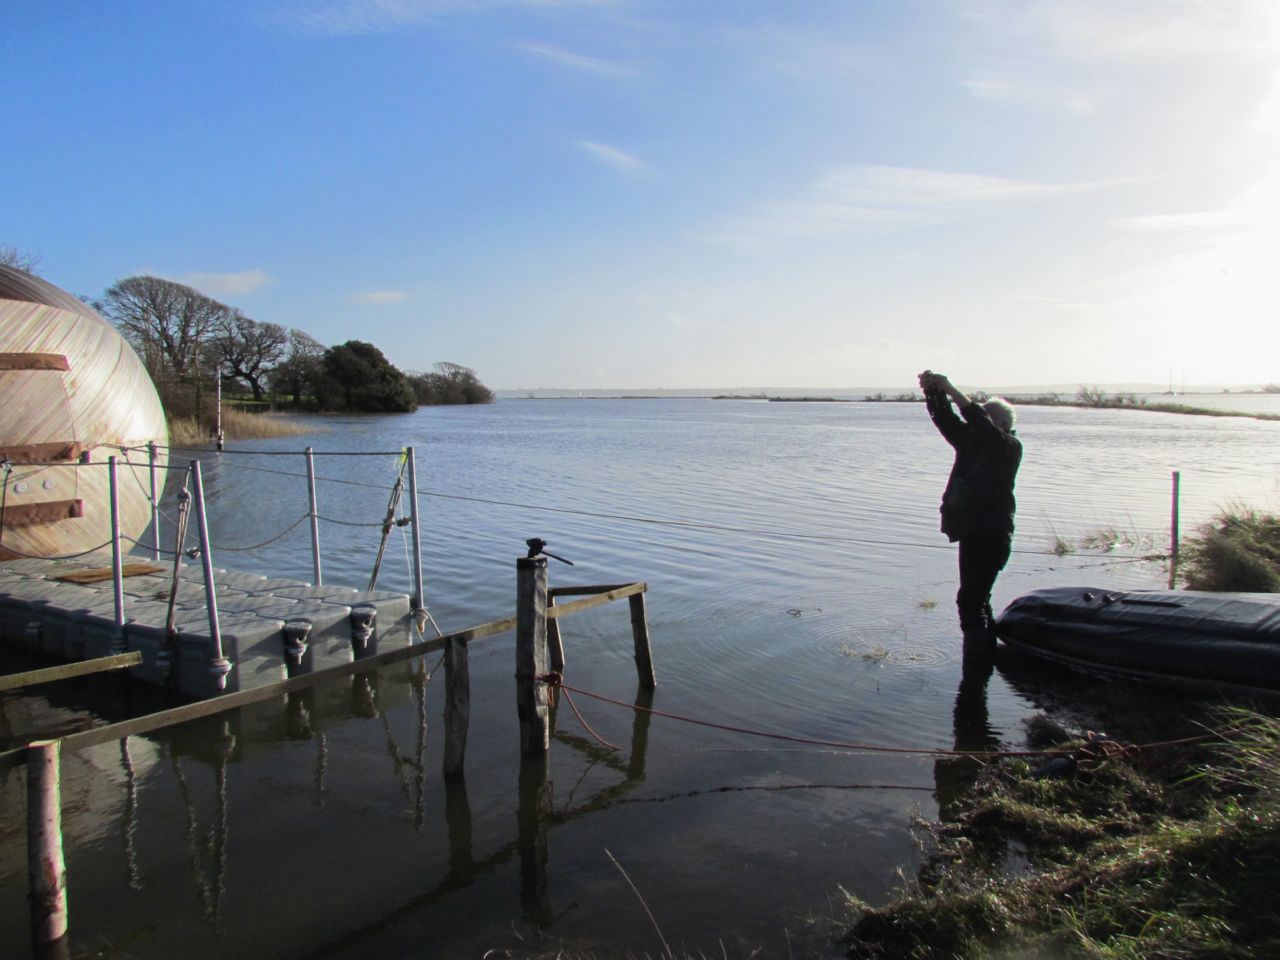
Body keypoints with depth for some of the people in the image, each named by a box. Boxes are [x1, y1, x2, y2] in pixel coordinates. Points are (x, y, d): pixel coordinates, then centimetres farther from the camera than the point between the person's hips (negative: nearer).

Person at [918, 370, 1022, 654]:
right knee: (978, 599, 18)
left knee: (970, 600, -14)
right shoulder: (972, 440, 11)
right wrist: (933, 392, -16)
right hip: (971, 532, 9)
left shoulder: (1010, 447, -9)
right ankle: (988, 653, 32)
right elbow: (946, 420, 1)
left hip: (992, 536, -8)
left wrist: (952, 391, -29)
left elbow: (982, 424, -26)